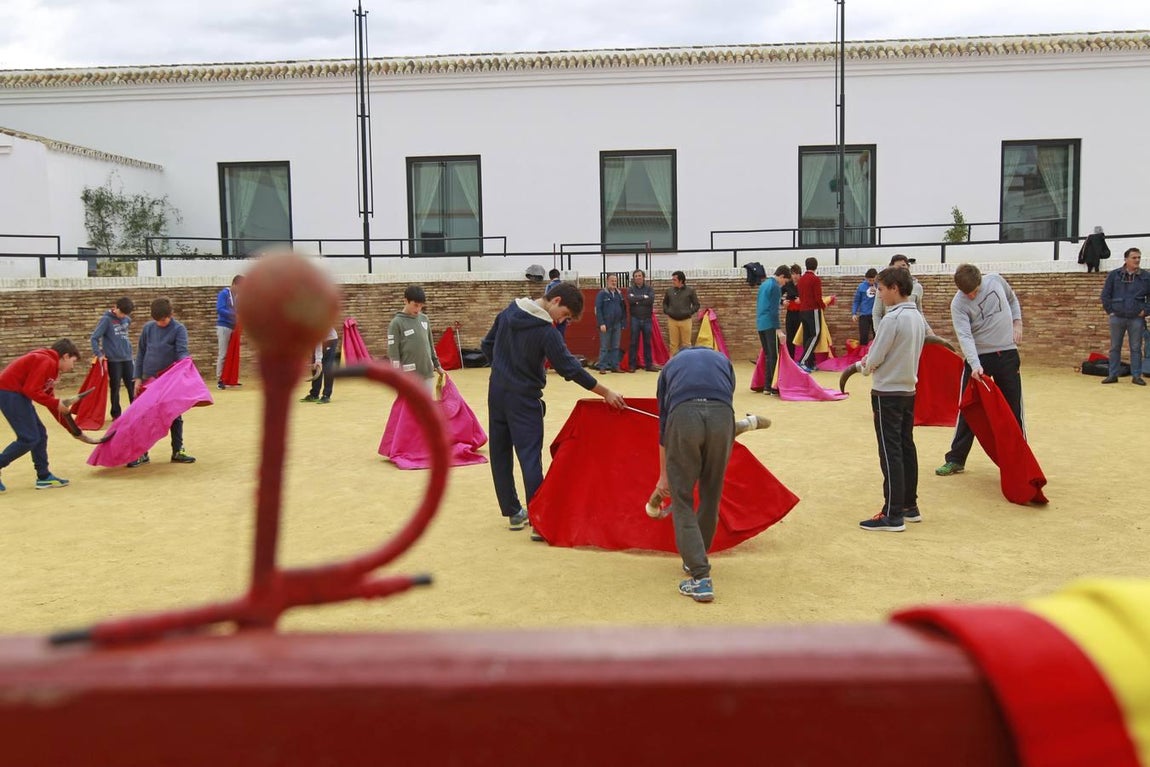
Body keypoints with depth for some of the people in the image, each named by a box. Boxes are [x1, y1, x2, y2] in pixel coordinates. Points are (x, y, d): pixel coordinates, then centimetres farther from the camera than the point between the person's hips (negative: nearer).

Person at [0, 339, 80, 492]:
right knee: (29, 438, -10)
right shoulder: (47, 362, -15)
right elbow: (31, 391, -22)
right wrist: (56, 403, -15)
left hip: (16, 394, 10)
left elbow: (47, 394, 21)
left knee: (40, 434, 10)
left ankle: (44, 477, 14)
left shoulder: (51, 365, 16)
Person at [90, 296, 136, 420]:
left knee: (133, 387, 8)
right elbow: (94, 338, -11)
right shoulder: (106, 319, -10)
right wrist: (99, 354, -18)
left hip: (127, 358, 5)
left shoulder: (126, 319, 4)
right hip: (113, 360, -4)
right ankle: (116, 414, 14)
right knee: (115, 388, 3)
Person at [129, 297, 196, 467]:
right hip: (149, 380, 2)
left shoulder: (179, 329, -5)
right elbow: (140, 353, 8)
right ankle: (142, 454, 13)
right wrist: (138, 378, 5)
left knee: (175, 416, 7)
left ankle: (177, 451, 17)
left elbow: (182, 351, -15)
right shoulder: (148, 328, 3)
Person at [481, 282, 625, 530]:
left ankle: (513, 512, 20)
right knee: (530, 457, -4)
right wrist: (606, 393, -12)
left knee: (500, 454, 11)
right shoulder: (546, 332, -18)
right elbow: (571, 368, -18)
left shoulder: (508, 312, 1)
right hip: (524, 399, -7)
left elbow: (487, 345, 9)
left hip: (497, 393, 7)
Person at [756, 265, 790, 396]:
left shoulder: (764, 284, 18)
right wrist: (778, 329, -18)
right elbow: (774, 310, -16)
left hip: (760, 324, 9)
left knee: (768, 355, 12)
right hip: (770, 325, -9)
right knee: (775, 356, -7)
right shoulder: (775, 286, -10)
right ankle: (775, 387, -9)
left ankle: (767, 386, 13)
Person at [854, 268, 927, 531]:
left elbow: (874, 359, -16)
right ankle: (910, 506, 22)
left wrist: (863, 366, 5)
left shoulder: (892, 319, -19)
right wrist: (872, 363, 7)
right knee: (906, 448, 14)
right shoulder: (918, 317, 8)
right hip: (908, 389, 9)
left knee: (890, 453, -5)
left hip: (888, 393, -8)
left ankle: (893, 515, -1)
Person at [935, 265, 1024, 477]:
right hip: (979, 357, -3)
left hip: (1007, 354, 3)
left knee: (1013, 409, 10)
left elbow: (1013, 300, 16)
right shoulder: (958, 304, -16)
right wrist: (975, 365, -39)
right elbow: (964, 336, -27)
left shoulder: (995, 281, -5)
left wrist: (1017, 323, 3)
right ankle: (956, 459, 9)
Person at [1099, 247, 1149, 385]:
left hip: (1136, 319, 0)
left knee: (1136, 348, 4)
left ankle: (1136, 376, 9)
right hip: (1117, 317, 0)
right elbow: (1105, 294, 3)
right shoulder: (1114, 275, 0)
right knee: (1115, 348, 6)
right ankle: (1112, 375, 11)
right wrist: (1110, 310, -2)